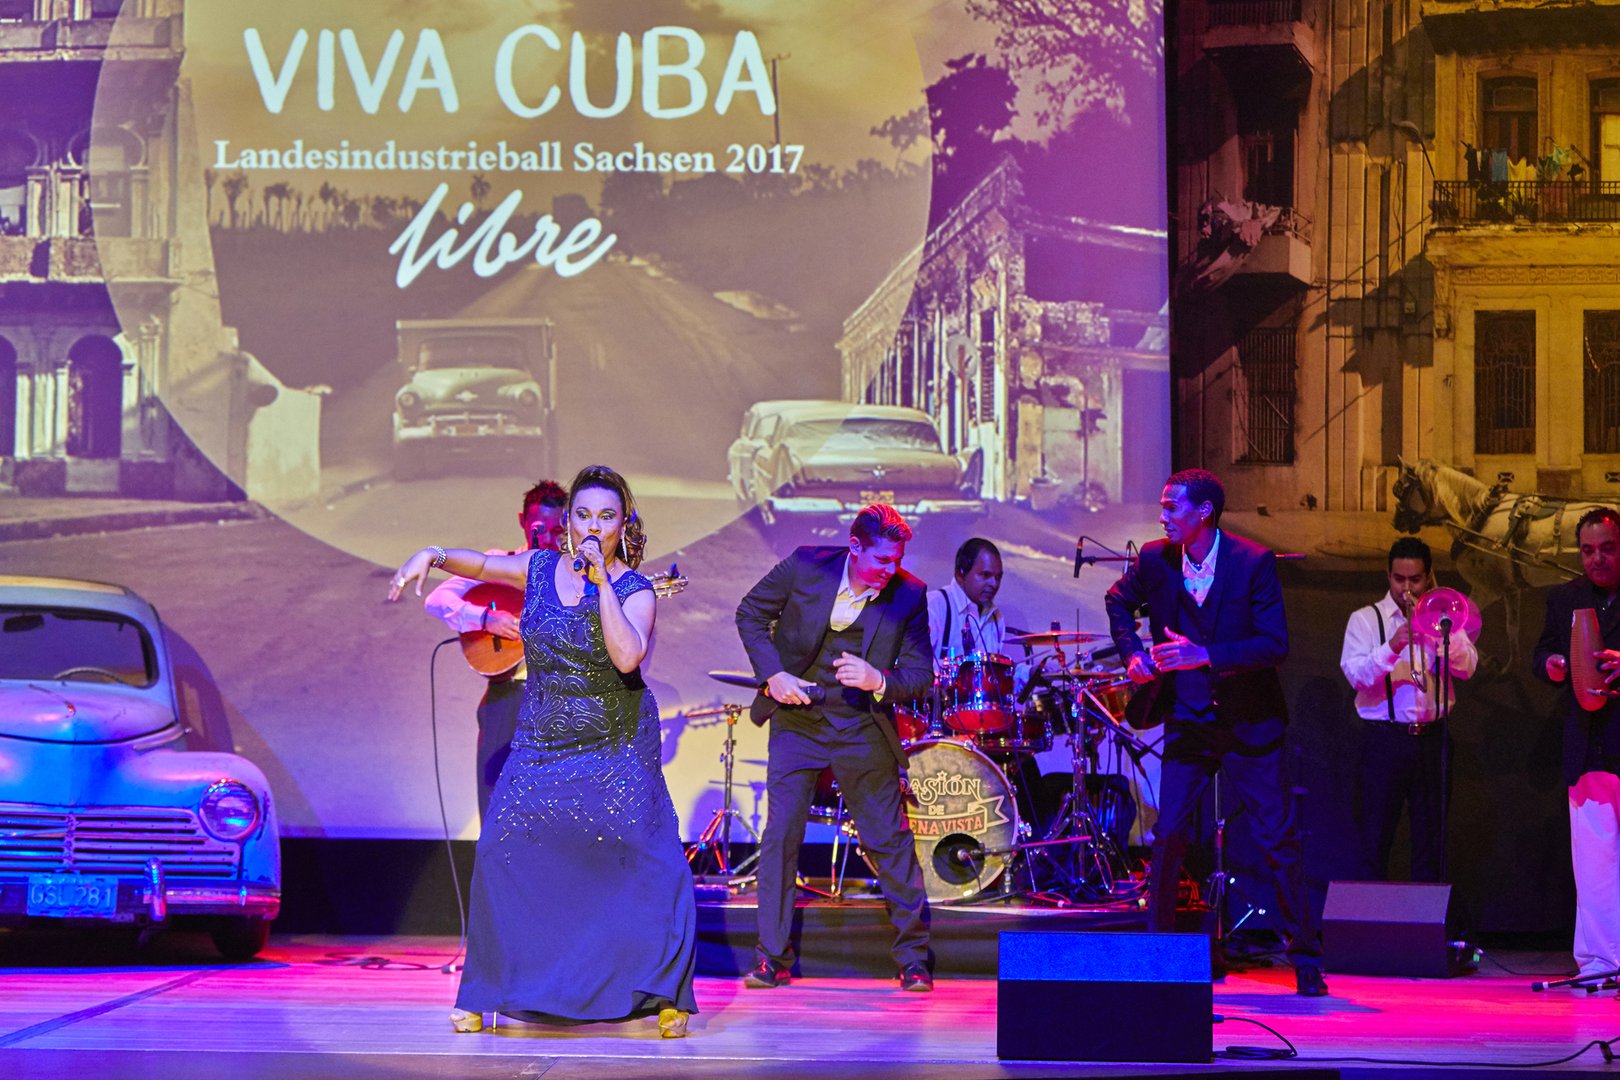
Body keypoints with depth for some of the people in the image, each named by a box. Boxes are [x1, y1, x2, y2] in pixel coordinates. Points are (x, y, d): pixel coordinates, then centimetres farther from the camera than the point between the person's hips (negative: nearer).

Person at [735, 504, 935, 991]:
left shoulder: (909, 595, -10)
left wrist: (879, 682, -27)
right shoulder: (805, 567, -11)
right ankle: (773, 959, 8)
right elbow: (751, 613, 3)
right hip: (797, 718, 0)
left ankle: (914, 958, 14)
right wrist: (773, 673, -9)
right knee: (780, 835, -2)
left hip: (861, 730, 0)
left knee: (890, 839, 1)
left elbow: (920, 676, -6)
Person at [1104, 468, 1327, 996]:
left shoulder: (1253, 562, -14)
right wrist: (1132, 652, 3)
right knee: (1169, 835, -4)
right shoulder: (1156, 559, -2)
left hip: (1249, 722, -3)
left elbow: (1276, 644, -18)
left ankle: (1306, 961, 8)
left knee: (1278, 841, 0)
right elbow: (1119, 602, 19)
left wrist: (1205, 654, -27)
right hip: (1187, 720, 3)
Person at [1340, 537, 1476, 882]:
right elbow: (1355, 673, -9)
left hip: (1432, 738, 2)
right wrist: (1392, 647, -22)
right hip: (1384, 740, -2)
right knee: (1375, 839, -3)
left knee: (1431, 841, 5)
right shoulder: (1365, 620, 6)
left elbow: (1467, 667, -1)